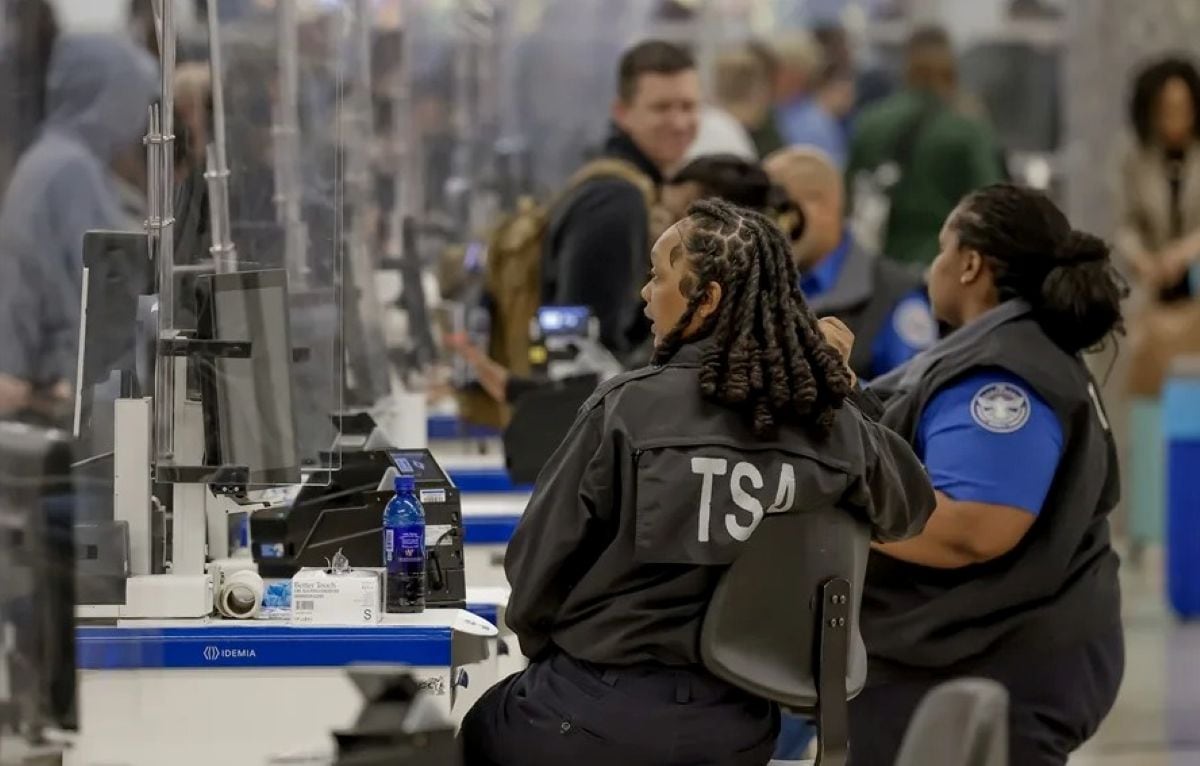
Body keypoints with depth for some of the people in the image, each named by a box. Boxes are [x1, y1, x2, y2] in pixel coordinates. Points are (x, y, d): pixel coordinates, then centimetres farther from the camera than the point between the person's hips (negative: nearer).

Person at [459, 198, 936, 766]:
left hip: (604, 715, -5)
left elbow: (537, 562, -6)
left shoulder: (629, 409, -15)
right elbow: (908, 508, 18)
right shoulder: (834, 425, -4)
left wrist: (544, 647, 13)